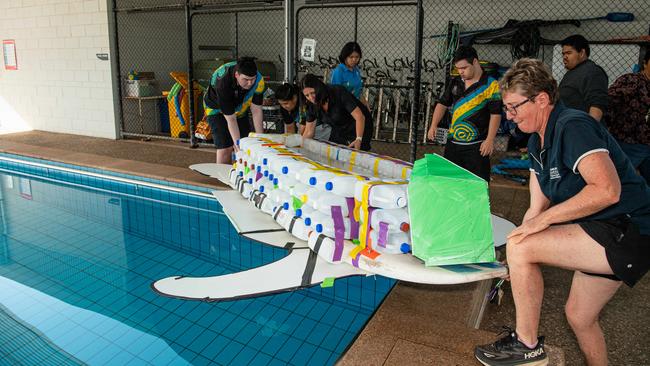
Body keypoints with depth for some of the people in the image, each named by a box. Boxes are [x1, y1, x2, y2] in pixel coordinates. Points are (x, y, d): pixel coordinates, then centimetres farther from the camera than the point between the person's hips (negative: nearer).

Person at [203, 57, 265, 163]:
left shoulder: (259, 80, -28)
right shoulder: (223, 83, -39)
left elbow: (256, 111, -21)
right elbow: (230, 119, -35)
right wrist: (237, 143, -37)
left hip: (240, 108, 4)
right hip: (217, 109, -4)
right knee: (225, 148, -14)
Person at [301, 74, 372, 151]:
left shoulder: (338, 93, -29)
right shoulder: (313, 105, -12)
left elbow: (360, 117, -31)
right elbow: (309, 132, -2)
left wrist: (358, 140, -43)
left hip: (361, 127, -6)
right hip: (339, 131, 6)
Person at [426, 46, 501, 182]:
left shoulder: (491, 85, -8)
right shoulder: (455, 83, 10)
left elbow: (495, 114, -10)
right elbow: (442, 104, 14)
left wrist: (490, 140, -16)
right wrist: (434, 126, 2)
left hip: (476, 145, -6)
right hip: (453, 142, 6)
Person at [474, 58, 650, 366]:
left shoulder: (572, 126, -19)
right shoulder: (538, 142, 9)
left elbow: (607, 190, -31)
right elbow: (537, 209, 10)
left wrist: (544, 219, -23)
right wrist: (518, 272, 6)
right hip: (601, 236, 10)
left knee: (518, 248, -21)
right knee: (578, 316, 18)